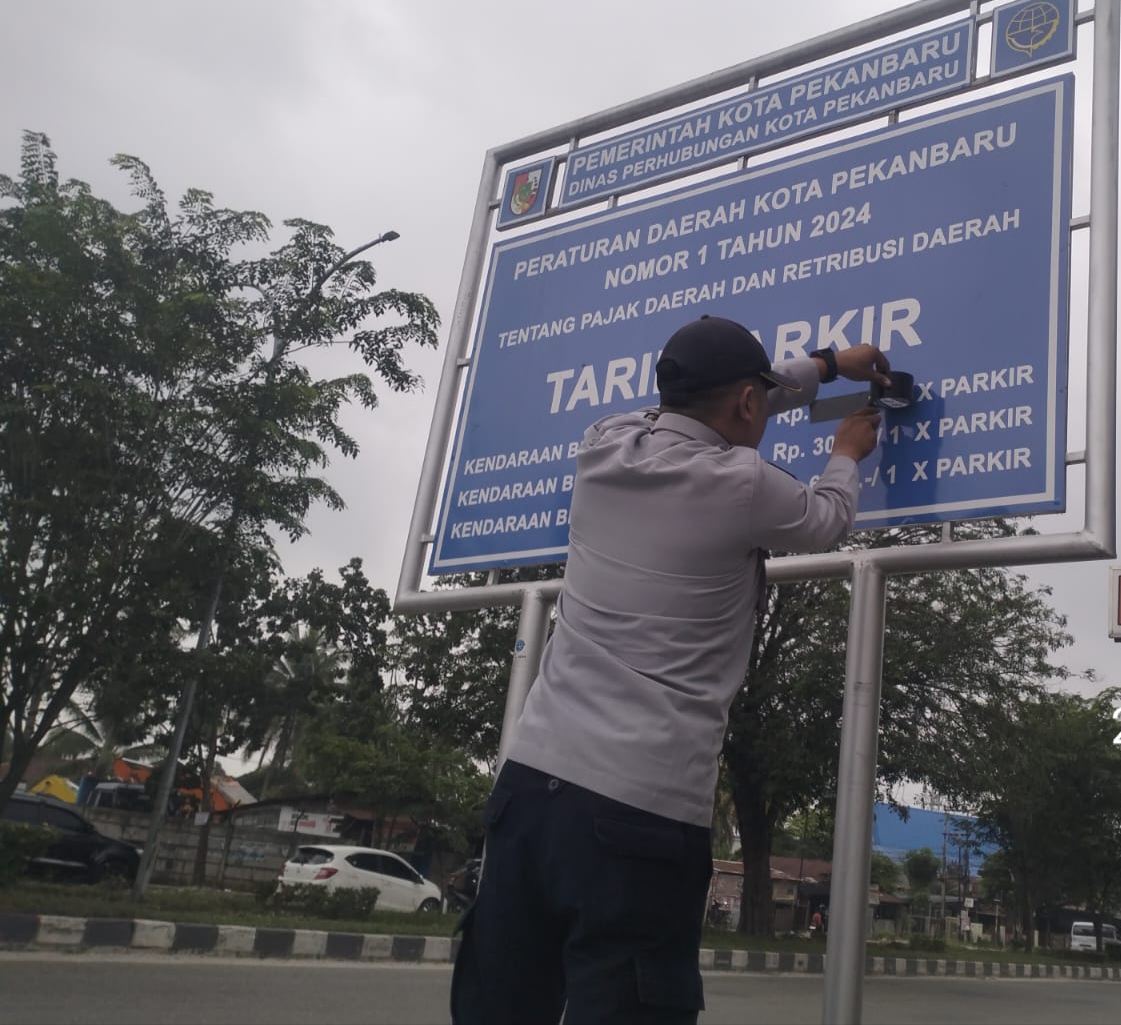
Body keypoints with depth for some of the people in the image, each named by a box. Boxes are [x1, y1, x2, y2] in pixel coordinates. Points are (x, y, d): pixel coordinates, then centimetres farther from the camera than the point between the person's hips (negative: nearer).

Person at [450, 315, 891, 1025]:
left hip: (531, 779, 7)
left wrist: (827, 365, 41)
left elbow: (701, 408, 27)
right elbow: (827, 522, 16)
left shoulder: (603, 447, 8)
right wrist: (848, 455, 39)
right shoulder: (743, 485, -7)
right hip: (641, 813, -6)